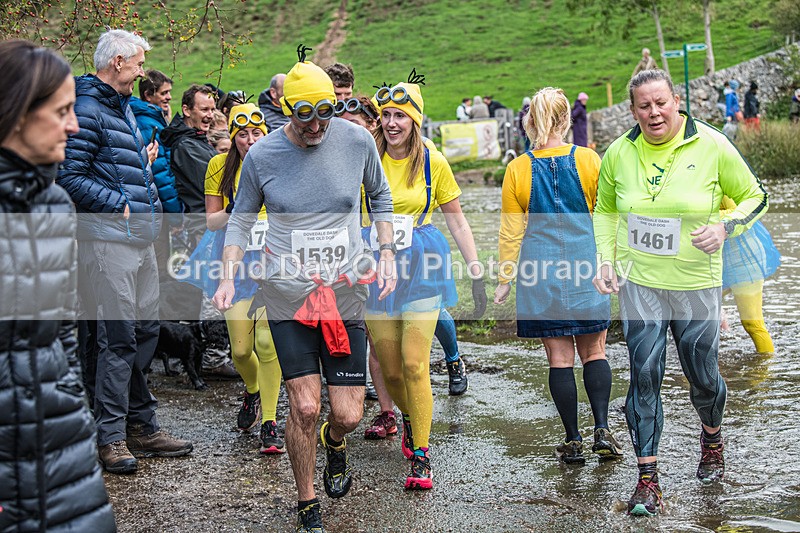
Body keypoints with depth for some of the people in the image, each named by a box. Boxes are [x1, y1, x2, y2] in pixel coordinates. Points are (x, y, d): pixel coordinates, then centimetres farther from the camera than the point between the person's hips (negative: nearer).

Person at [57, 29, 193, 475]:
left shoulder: (123, 106, 20)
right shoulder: (88, 110, -10)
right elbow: (71, 177, -16)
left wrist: (143, 163, 15)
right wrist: (121, 204, -16)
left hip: (140, 237, 10)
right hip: (108, 239, -10)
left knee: (145, 330, 12)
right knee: (117, 335, -8)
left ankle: (142, 425, 21)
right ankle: (111, 437, 1)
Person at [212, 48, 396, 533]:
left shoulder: (357, 141, -2)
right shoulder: (262, 156, -4)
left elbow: (381, 197, 15)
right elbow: (241, 220, 9)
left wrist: (387, 254, 5)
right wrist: (229, 277, -3)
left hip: (346, 292, 1)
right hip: (287, 293, -1)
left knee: (348, 414, -1)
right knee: (304, 406, -7)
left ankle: (335, 443, 39)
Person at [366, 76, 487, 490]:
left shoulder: (432, 162, -1)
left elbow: (457, 222, 6)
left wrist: (476, 274, 3)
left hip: (421, 267, -1)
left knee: (414, 365, -11)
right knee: (390, 369, 7)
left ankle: (421, 455, 1)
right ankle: (409, 419, 40)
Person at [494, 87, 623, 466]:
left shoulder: (518, 169, -4)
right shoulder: (588, 160, -4)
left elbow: (511, 231, 0)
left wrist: (504, 279, 8)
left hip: (541, 271, 0)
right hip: (586, 266, 0)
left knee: (559, 358, 6)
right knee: (594, 352, 13)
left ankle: (573, 441, 10)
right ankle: (602, 430, 2)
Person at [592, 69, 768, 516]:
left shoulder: (712, 147, -8)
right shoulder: (619, 153, -1)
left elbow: (755, 197, 3)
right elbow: (605, 210, 15)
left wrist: (725, 227, -16)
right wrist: (606, 260, 2)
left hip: (696, 283, -1)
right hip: (638, 282, 1)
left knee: (703, 375, 11)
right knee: (645, 374, -2)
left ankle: (712, 436, 44)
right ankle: (648, 478, 6)